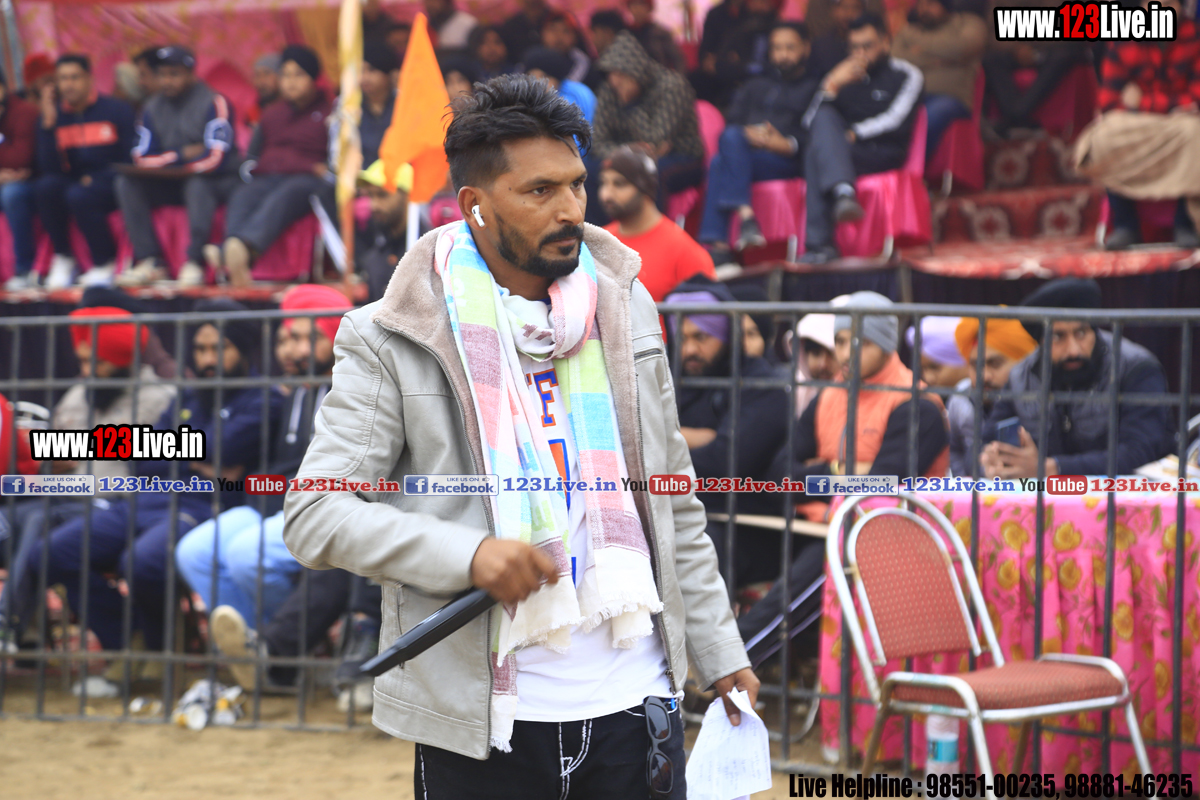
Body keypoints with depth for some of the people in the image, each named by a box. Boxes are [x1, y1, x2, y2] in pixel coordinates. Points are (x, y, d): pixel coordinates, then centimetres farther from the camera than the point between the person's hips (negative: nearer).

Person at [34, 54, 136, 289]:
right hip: (74, 181, 4)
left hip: (111, 186, -4)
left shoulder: (116, 111, -3)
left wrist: (99, 178, -15)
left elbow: (131, 159, -3)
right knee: (45, 186, -27)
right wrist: (48, 124, -13)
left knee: (79, 196, -34)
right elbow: (49, 168, -5)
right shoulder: (55, 116, 5)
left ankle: (104, 264, -15)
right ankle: (62, 258, -12)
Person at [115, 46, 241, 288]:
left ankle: (194, 263, -37)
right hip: (171, 184, 6)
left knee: (198, 184, -39)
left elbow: (215, 159, -22)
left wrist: (170, 162, -13)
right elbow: (142, 158, -2)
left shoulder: (213, 104, -12)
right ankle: (149, 262, -23)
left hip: (217, 181, -6)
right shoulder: (152, 108, 6)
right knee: (127, 183, -15)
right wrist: (183, 154, -13)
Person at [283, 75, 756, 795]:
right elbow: (314, 515, -10)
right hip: (480, 722, -4)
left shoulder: (625, 306, 10)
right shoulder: (391, 342, -6)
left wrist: (720, 652, 14)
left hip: (633, 701, 4)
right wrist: (467, 554, -22)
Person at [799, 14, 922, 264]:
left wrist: (854, 134, -11)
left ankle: (820, 243, -44)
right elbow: (811, 122, 12)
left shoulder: (906, 75, 12)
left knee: (816, 153, -31)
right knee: (825, 117, -30)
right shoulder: (843, 77, 24)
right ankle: (843, 192, -50)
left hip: (882, 155, -4)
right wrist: (831, 87, -3)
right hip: (843, 151, 4)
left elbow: (895, 122, -2)